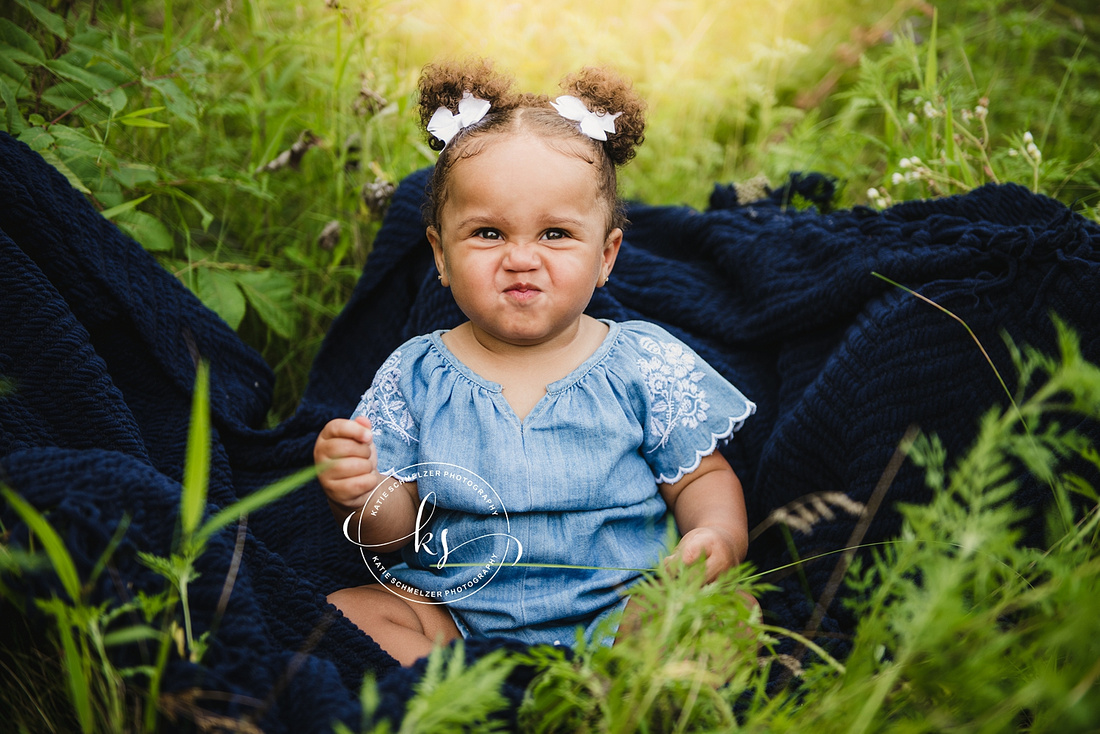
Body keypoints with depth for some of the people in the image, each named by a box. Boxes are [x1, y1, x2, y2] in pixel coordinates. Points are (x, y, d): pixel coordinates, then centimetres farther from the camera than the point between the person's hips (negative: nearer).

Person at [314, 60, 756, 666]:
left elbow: (702, 478, 5)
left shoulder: (646, 362, -3)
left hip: (620, 610, -1)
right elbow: (395, 529, 2)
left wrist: (718, 536, -17)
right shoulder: (414, 376, -1)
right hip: (456, 613, 2)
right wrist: (362, 495, -21)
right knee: (348, 612, -18)